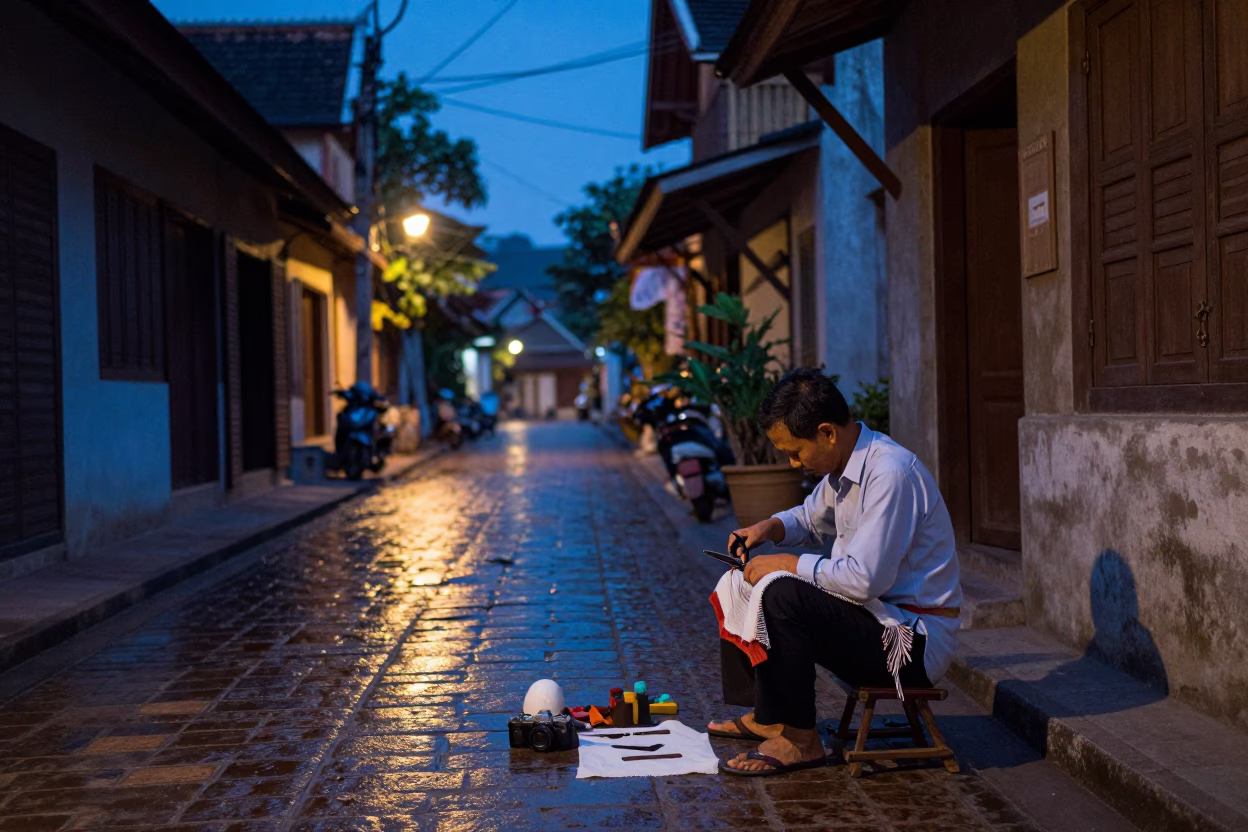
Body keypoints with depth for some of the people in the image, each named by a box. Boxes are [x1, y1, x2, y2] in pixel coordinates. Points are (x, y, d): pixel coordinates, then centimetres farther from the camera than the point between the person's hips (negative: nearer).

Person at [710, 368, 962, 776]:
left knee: (783, 596, -28)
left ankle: (797, 739, -15)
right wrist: (770, 527, 3)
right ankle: (763, 714, 17)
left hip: (913, 641, -10)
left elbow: (864, 579, -30)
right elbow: (811, 518, 25)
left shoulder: (890, 474, -25)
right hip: (876, 613, 10)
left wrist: (788, 564, -18)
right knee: (744, 587, 13)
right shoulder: (844, 464, 5)